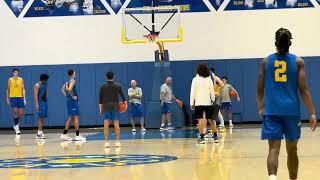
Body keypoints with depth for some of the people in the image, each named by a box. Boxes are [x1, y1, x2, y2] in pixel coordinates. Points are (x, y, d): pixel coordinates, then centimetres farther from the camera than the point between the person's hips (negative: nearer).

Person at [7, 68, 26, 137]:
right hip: (13, 97, -2)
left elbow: (23, 89, 3)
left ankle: (16, 124, 24)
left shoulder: (21, 79, 5)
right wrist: (7, 98, 4)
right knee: (15, 112, -10)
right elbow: (8, 89, 7)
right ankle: (17, 127, -2)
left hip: (20, 97, 3)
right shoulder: (10, 80, 1)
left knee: (21, 113, 2)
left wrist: (24, 98, -4)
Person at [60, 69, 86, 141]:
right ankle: (77, 136, -7)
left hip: (69, 101, 9)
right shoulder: (73, 81, -14)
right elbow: (70, 89, -29)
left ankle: (64, 134, 14)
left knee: (70, 118, 14)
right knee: (76, 117, -6)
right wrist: (73, 96, -17)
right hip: (73, 101, -9)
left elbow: (63, 89, 23)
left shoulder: (67, 82, 13)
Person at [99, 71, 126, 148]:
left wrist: (100, 109, 9)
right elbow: (122, 96, 3)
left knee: (106, 125, 1)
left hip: (106, 107, 0)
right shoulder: (118, 86, 1)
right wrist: (125, 102, 19)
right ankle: (117, 141, 4)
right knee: (116, 124, 4)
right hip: (115, 106, 0)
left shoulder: (103, 87, 1)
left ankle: (106, 142, -2)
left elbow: (100, 99, 2)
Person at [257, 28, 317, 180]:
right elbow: (303, 89, -4)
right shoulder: (298, 61, 1)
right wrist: (312, 113, -1)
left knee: (274, 148, -9)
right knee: (292, 149, 16)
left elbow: (260, 89, 9)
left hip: (271, 111, 0)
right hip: (292, 111, 0)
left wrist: (260, 108, 25)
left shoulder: (266, 62, 5)